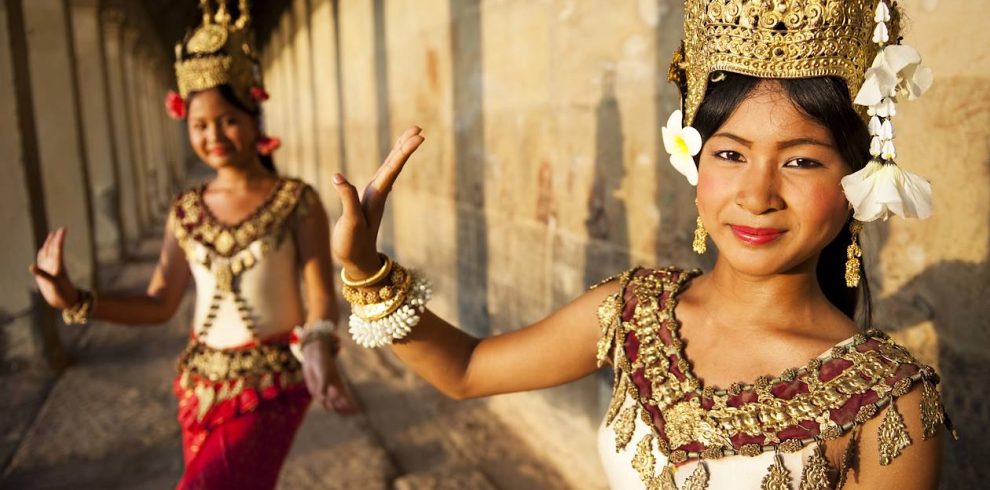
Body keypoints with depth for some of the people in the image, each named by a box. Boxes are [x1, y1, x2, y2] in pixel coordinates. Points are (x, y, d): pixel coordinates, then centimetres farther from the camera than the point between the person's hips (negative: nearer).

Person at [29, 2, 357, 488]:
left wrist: (316, 350, -35)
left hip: (271, 384, -5)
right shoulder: (186, 210, 3)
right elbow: (159, 304, 4)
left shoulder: (297, 202, -10)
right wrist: (74, 301, -8)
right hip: (201, 384, 5)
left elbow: (322, 301, -15)